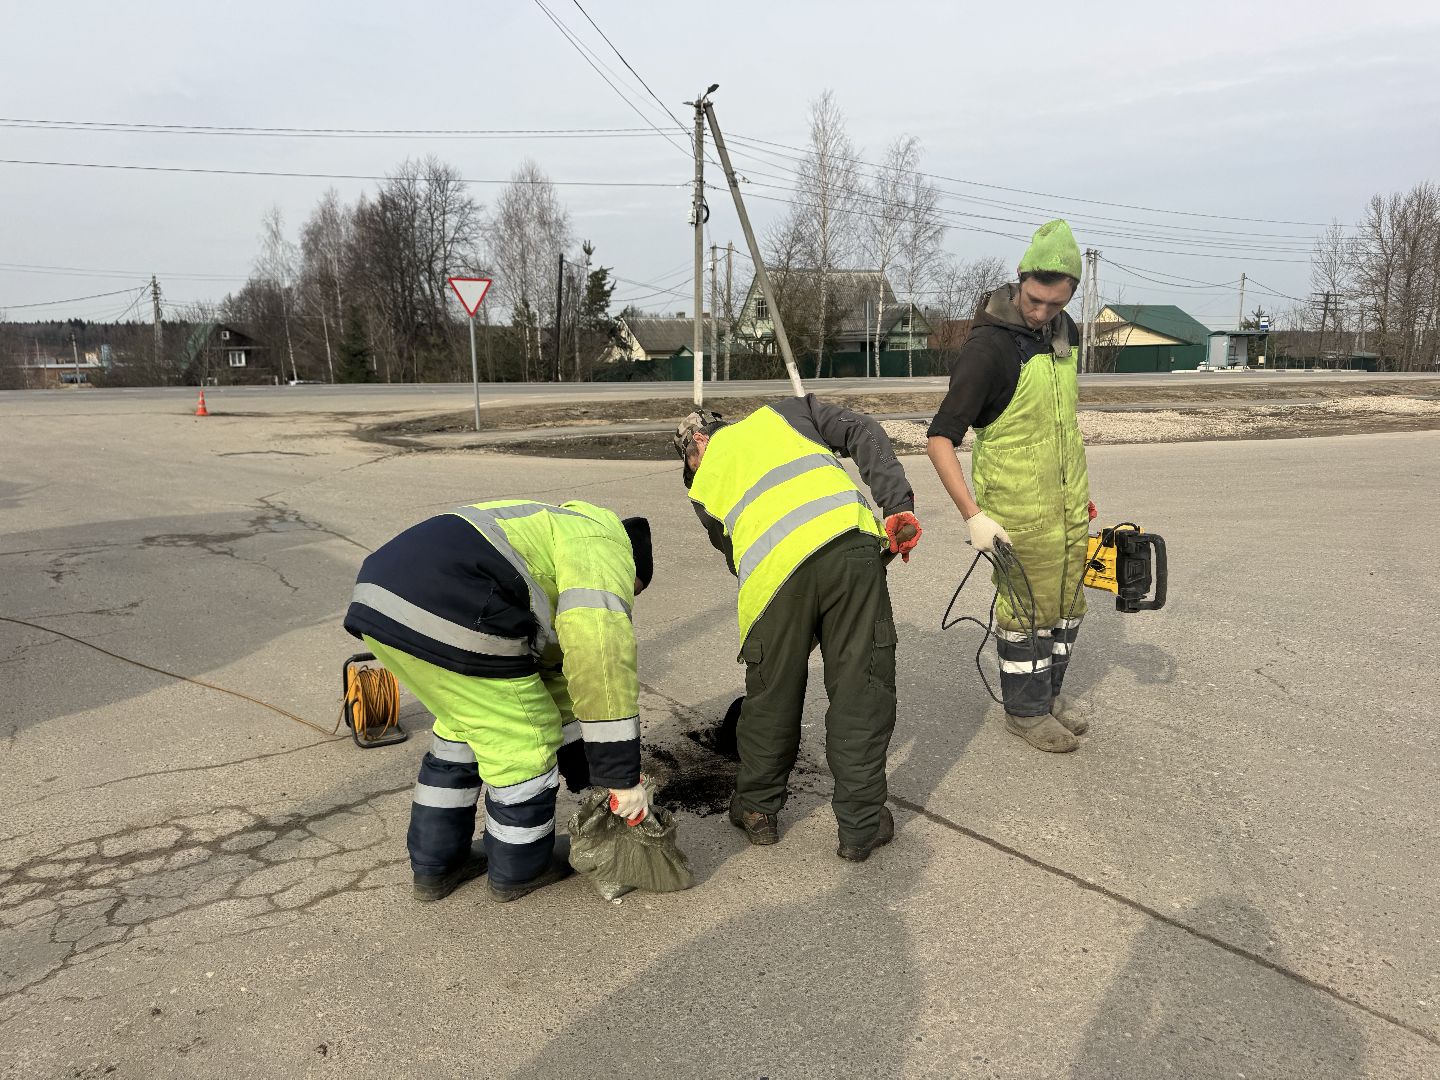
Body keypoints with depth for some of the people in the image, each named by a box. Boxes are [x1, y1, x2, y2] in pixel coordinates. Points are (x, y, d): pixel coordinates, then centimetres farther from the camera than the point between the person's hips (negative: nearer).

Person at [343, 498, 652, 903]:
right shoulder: (600, 543, 5)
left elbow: (553, 670, 39)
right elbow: (600, 654, -9)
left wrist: (584, 771, 41)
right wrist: (623, 773, -3)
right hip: (446, 615, -10)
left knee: (463, 726, 29)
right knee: (525, 743, 10)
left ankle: (434, 865, 40)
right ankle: (519, 869, 31)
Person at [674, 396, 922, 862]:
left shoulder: (704, 483, 30)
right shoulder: (786, 412, 32)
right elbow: (863, 433, 15)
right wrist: (898, 505, 6)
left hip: (772, 572, 0)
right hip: (849, 542, 0)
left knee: (772, 694, 18)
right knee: (861, 688, 9)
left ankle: (758, 810, 36)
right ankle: (861, 827, 17)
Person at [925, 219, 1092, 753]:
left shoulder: (1065, 332, 4)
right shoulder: (987, 348, -21)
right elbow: (940, 438, -23)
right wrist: (972, 514, -29)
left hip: (1067, 504, 7)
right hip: (1017, 509, -7)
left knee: (1066, 603, 16)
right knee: (1027, 608, 3)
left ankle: (1049, 691, 35)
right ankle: (1025, 710, 21)